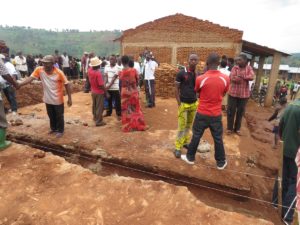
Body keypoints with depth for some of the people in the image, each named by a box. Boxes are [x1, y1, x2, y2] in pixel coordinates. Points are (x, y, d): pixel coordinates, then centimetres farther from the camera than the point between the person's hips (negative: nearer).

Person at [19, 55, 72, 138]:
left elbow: (67, 84, -15)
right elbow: (30, 78, -12)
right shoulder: (39, 70, -9)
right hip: (48, 99, 4)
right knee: (51, 115, 21)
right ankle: (53, 128, 43)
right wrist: (18, 84, -26)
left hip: (58, 100, -4)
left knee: (59, 116, 11)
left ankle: (60, 131, 30)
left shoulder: (59, 72, -19)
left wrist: (69, 98, -15)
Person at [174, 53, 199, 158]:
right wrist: (179, 103, -12)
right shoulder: (181, 73, -9)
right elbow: (176, 88, -7)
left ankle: (186, 142, 31)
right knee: (182, 126, -3)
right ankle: (178, 147, 8)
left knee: (189, 125, 15)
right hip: (183, 103, -5)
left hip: (194, 103, 5)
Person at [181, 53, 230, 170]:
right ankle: (221, 162, 30)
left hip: (202, 114, -1)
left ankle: (190, 158, 30)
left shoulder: (200, 78, -15)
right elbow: (223, 94, 8)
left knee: (196, 136, 14)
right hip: (216, 114, 2)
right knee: (218, 139, 15)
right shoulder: (225, 79, -8)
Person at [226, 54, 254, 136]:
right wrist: (245, 78, -16)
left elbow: (252, 77, -15)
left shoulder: (249, 68, 3)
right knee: (231, 111, 4)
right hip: (233, 93, -1)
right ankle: (229, 128, 18)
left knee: (240, 112, 10)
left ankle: (237, 128, 25)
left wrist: (240, 76, -19)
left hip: (244, 94, 2)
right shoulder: (235, 68, -2)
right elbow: (232, 78, -17)